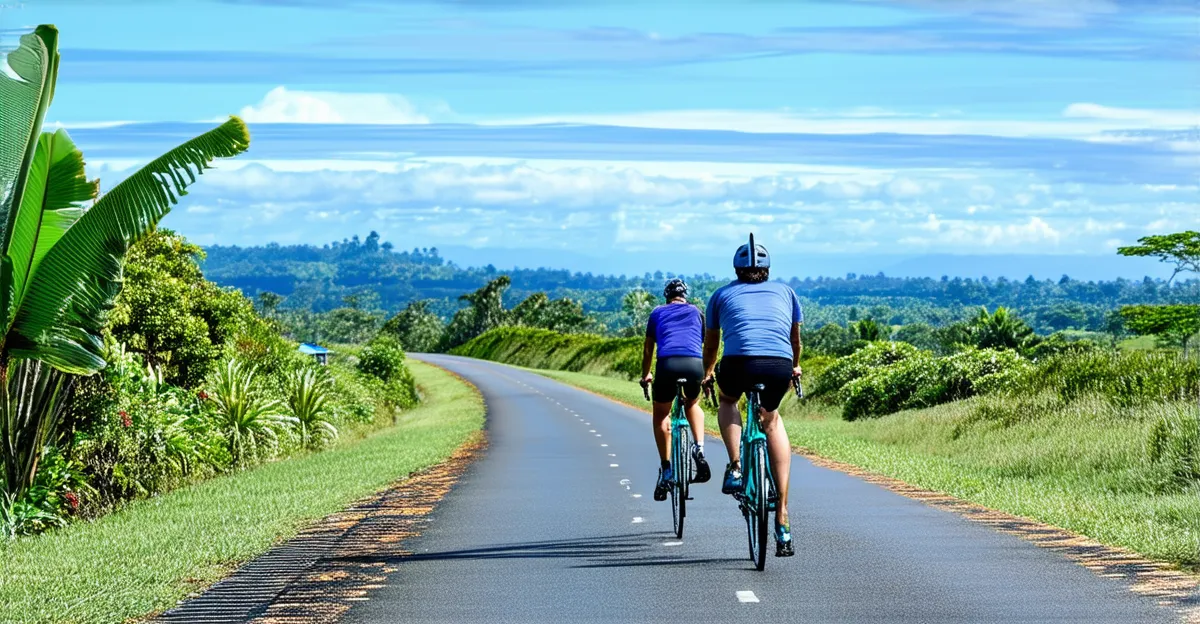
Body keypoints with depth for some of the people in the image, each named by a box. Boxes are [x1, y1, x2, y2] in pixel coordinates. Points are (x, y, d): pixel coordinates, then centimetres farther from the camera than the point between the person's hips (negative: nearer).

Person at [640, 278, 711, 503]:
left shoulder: (658, 313, 25)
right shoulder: (696, 312, 27)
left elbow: (648, 349, 32)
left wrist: (645, 375, 47)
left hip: (668, 364, -1)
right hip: (695, 364, 1)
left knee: (661, 414, 21)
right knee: (693, 404, 32)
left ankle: (666, 471, 12)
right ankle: (699, 449, 8)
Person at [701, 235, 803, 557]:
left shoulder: (722, 295, 25)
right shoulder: (784, 291, 28)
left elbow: (711, 342, 38)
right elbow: (795, 338, 41)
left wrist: (707, 374, 57)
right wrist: (794, 367, 60)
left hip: (739, 362, -1)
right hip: (779, 366, 1)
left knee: (728, 400, 35)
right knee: (771, 420, 28)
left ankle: (735, 467, 10)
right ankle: (782, 521, 19)